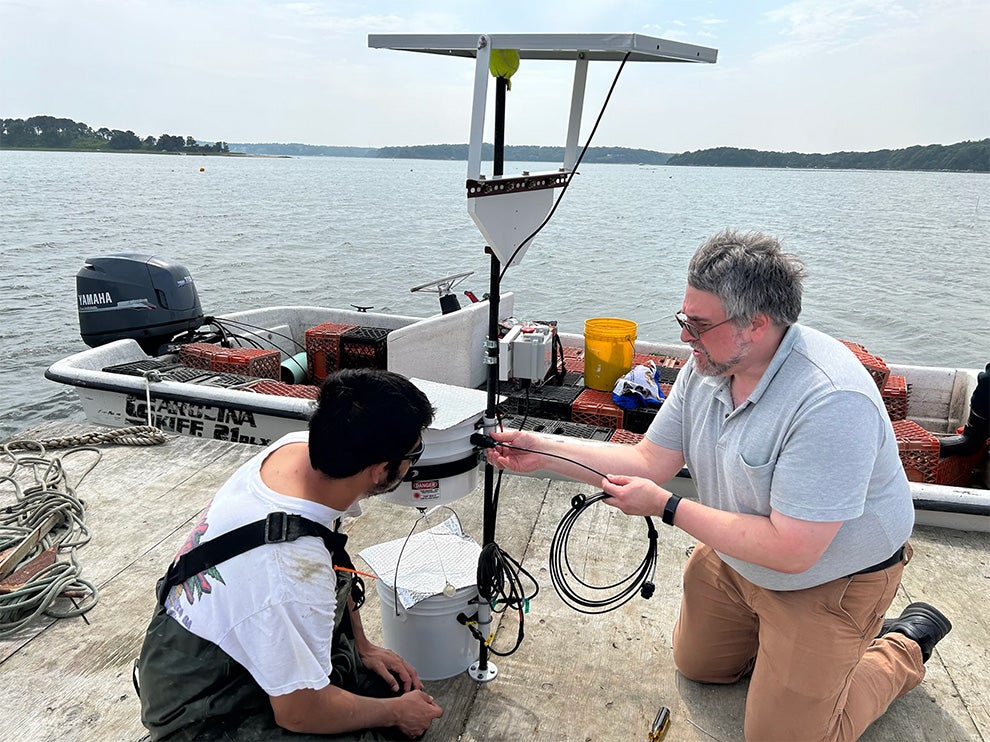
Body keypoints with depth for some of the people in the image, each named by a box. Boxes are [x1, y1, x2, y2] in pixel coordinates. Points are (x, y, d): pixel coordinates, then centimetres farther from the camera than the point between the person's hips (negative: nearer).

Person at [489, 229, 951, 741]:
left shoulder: (832, 401, -37)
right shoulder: (708, 364, -13)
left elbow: (789, 551, -35)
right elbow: (651, 461, -8)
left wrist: (666, 507, -28)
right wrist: (542, 451, -15)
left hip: (831, 579, -7)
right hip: (735, 558, 7)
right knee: (698, 666, 21)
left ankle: (904, 645, 24)